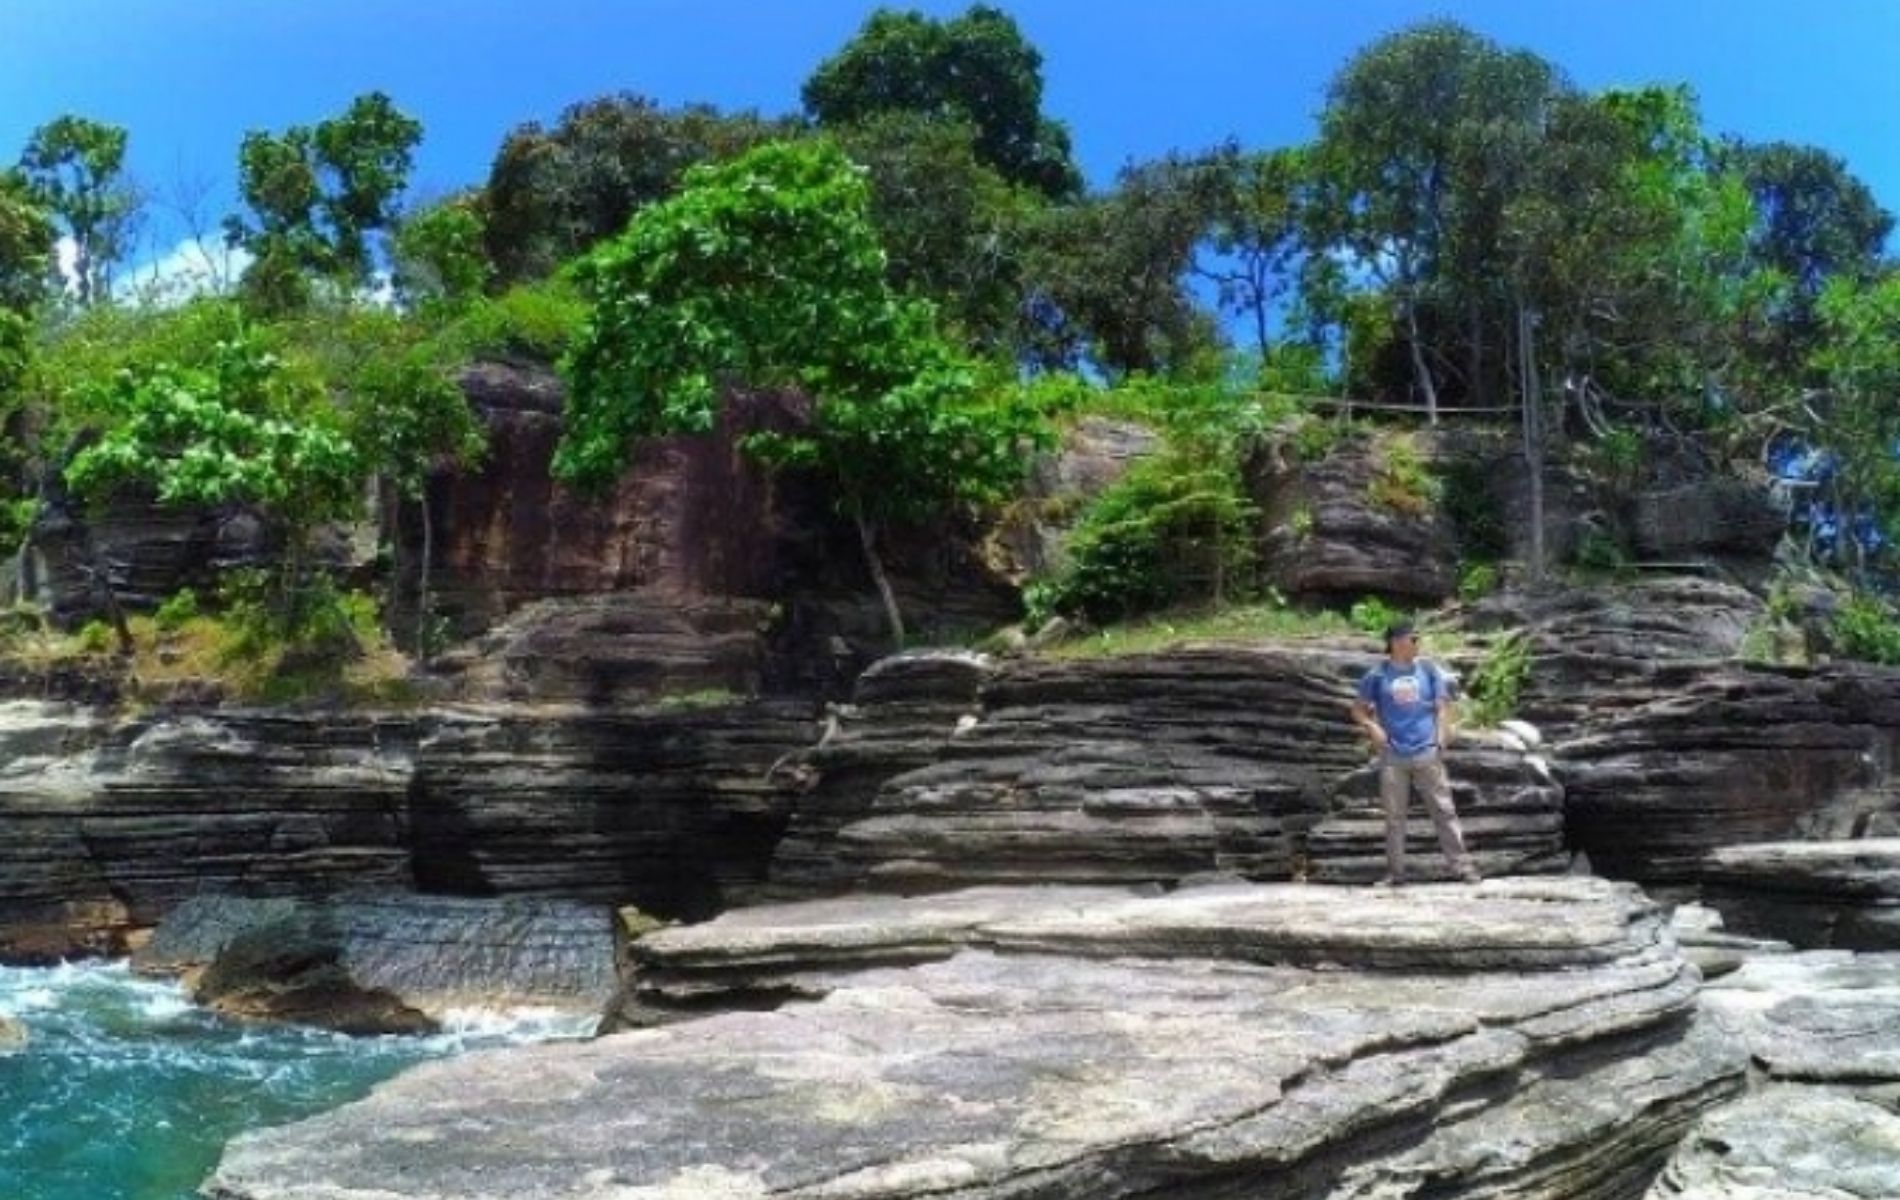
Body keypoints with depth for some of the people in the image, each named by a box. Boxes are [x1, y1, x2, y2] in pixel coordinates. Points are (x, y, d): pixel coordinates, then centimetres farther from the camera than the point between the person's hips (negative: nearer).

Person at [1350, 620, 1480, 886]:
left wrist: (1441, 739, -3)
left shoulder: (1429, 671, 8)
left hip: (1427, 753, 1)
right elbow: (1358, 709, 10)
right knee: (1394, 816, 5)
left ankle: (1462, 866, 3)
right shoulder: (1378, 675, 4)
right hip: (1393, 756, 0)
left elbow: (1443, 706, 9)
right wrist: (1371, 726, -9)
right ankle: (1395, 872, 12)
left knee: (1444, 810, -1)